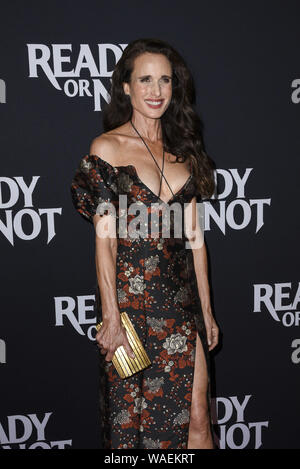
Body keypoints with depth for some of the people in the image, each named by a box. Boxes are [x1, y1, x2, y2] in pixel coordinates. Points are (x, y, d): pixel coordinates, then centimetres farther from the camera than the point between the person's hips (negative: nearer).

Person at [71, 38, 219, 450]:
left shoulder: (183, 149, 10)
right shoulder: (107, 147, -5)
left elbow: (194, 237, 9)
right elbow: (105, 240, -9)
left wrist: (207, 309, 9)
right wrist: (110, 317, -13)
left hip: (183, 300, 4)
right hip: (132, 301, -4)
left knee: (198, 421, 7)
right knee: (133, 419, 11)